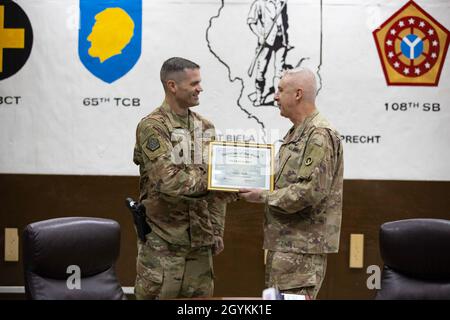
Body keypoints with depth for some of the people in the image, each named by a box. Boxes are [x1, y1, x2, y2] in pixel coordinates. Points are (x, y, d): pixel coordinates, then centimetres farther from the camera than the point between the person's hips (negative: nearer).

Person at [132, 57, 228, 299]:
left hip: (200, 240, 6)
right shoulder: (151, 127, -10)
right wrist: (207, 180, -8)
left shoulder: (206, 128, 11)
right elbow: (168, 180, -22)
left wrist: (218, 231, 10)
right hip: (162, 242, -6)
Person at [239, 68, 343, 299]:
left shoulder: (320, 135, -14)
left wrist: (264, 196, -15)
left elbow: (311, 191, -23)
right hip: (284, 241, 10)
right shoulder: (296, 133, 17)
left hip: (302, 246, -10)